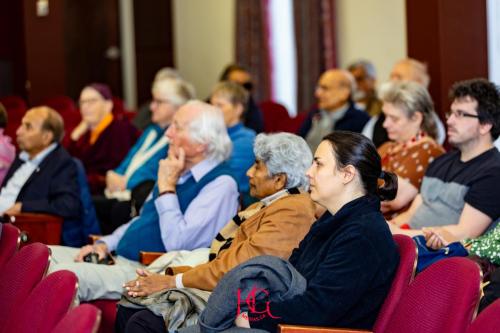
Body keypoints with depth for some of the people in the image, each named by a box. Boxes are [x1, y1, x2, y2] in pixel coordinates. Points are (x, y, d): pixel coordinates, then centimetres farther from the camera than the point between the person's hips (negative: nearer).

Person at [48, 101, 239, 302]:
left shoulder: (220, 185, -13)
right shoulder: (178, 170, 16)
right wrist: (104, 244, 11)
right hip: (118, 259, 10)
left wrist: (166, 187, -14)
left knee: (64, 275, -27)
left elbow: (177, 243, -22)